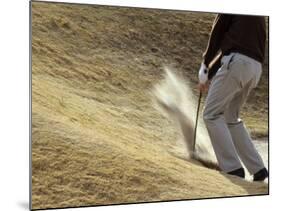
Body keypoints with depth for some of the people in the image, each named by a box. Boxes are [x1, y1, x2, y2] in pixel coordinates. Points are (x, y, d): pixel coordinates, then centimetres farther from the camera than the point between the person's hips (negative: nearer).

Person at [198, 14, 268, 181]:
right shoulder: (260, 18, 28)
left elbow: (216, 36, 5)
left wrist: (205, 71, 12)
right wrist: (212, 75, 24)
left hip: (237, 63, -7)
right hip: (256, 67, 7)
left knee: (211, 114, -2)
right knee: (231, 117, 17)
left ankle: (233, 169, -11)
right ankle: (258, 169, 11)